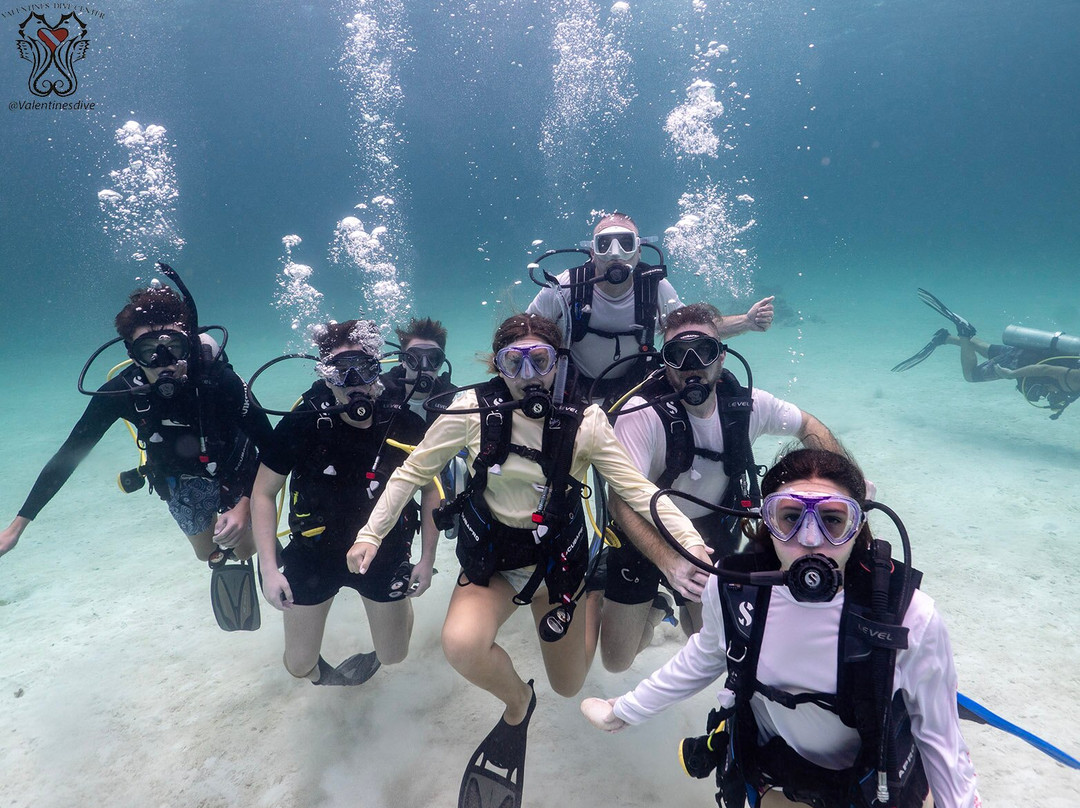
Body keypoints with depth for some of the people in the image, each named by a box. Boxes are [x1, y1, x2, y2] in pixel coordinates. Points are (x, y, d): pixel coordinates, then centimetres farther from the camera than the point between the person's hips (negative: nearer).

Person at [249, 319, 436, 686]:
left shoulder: (403, 425, -19)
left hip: (384, 555, 0)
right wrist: (268, 568, -14)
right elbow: (263, 493, -9)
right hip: (313, 555, 0)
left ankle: (400, 601, 47)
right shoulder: (302, 424, -21)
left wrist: (427, 560, -5)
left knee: (393, 655, 15)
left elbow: (431, 488, -5)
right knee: (299, 664, 10)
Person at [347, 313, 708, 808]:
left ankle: (591, 598, 45)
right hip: (490, 557, 0)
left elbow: (637, 489, -18)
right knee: (462, 646, -32)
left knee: (568, 688, 14)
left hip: (557, 559, 0)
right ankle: (518, 703, 5)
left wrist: (694, 545, -30)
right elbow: (413, 472, -6)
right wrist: (371, 534, -9)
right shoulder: (473, 409, -16)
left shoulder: (583, 421, -17)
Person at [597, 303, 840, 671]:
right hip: (646, 536, -3)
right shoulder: (644, 414, -29)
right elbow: (624, 501, -35)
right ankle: (655, 602, 33)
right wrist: (670, 561, -49)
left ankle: (681, 601, 41)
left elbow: (808, 426, 4)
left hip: (712, 532, 3)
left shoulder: (747, 405, -15)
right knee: (617, 660, 2)